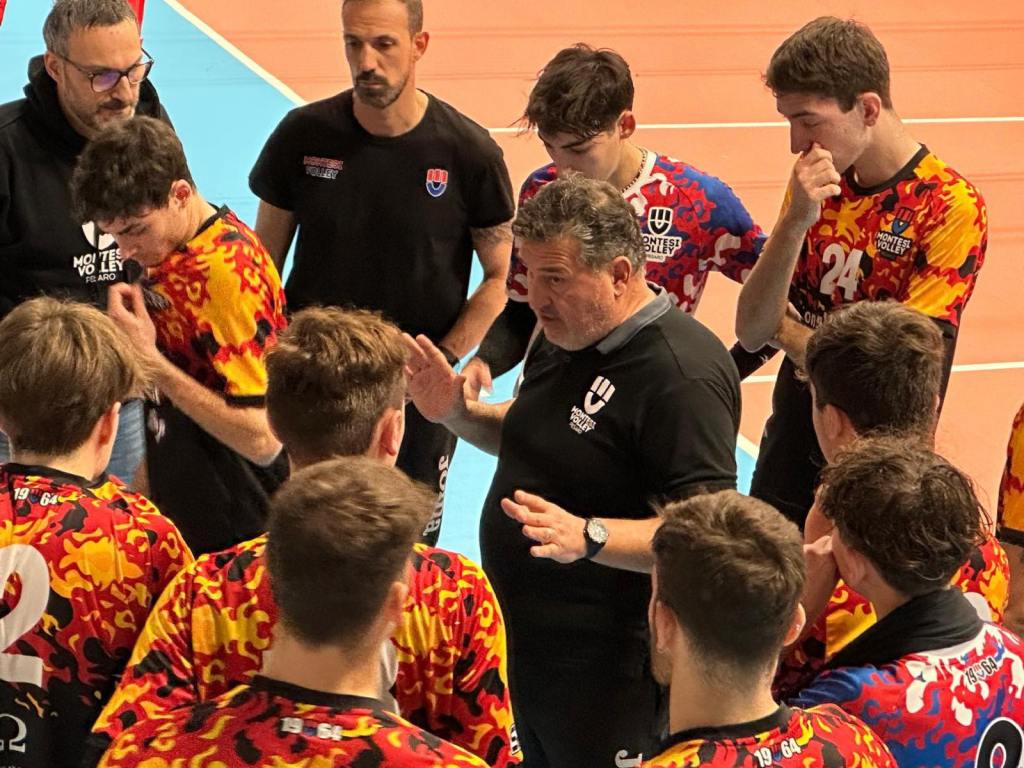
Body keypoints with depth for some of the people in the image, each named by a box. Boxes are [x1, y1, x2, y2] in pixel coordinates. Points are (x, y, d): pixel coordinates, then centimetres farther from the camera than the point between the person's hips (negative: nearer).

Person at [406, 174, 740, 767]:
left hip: (608, 671, -9)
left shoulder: (682, 374, -24)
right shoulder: (564, 336, 6)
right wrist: (459, 414, 4)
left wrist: (586, 536, -40)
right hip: (526, 640, 9)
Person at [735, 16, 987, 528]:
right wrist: (794, 222, -21)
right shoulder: (814, 185, 1)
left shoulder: (952, 207, -16)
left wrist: (789, 331, -7)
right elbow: (750, 333, -7)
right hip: (788, 452, 5)